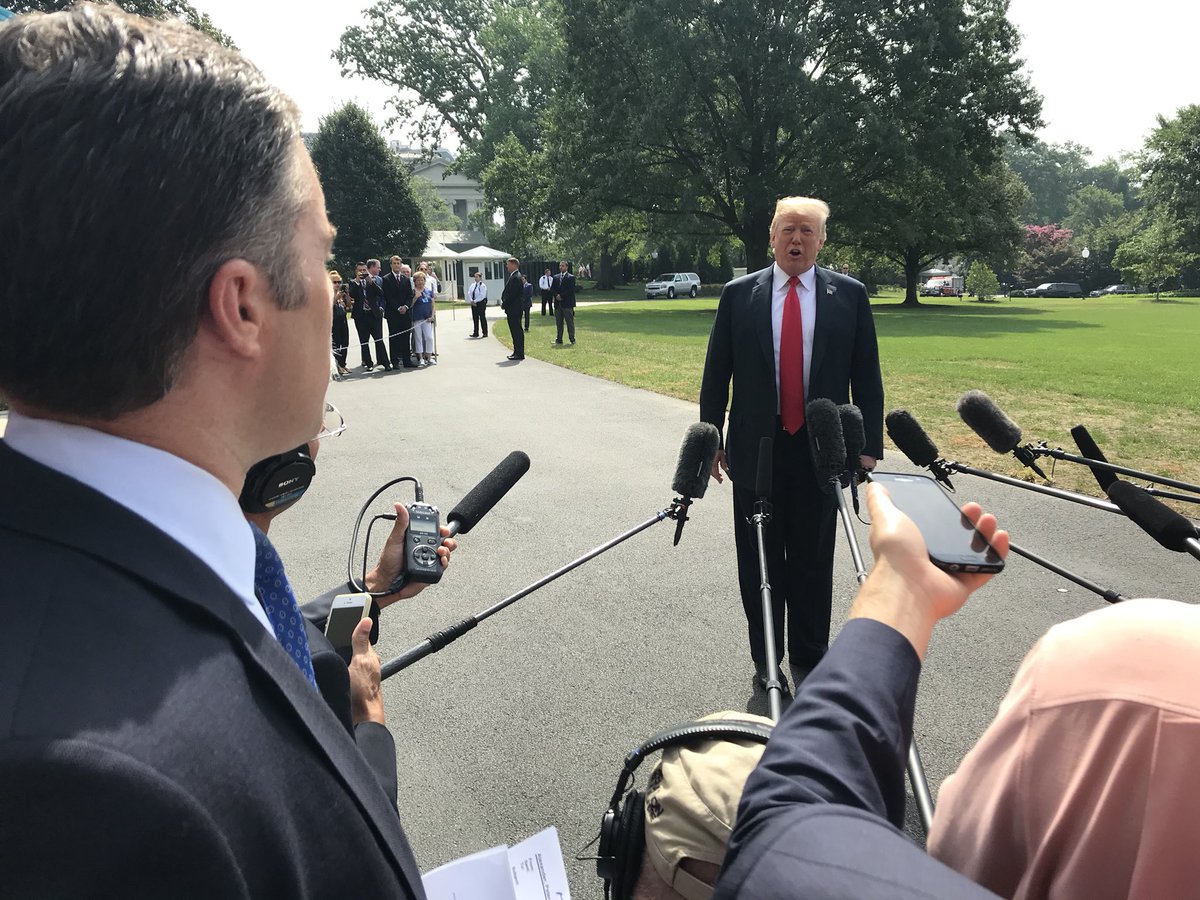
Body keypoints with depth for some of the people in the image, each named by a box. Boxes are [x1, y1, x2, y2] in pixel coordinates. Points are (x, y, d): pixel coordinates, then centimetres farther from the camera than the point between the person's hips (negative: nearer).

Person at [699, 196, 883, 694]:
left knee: (813, 561, 9)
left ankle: (809, 660, 25)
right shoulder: (738, 294, 3)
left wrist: (868, 444, -1)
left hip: (820, 448, 0)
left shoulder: (849, 295, 3)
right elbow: (716, 373, 5)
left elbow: (867, 376, 4)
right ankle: (766, 661, 25)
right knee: (759, 560, 9)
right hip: (756, 447, 1)